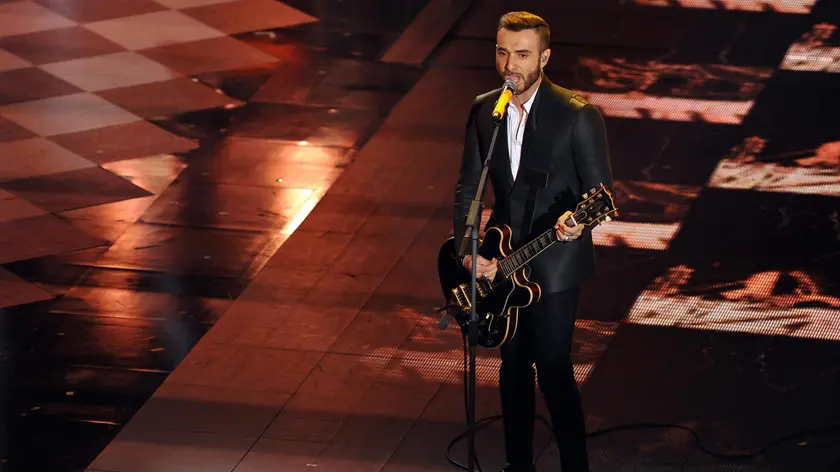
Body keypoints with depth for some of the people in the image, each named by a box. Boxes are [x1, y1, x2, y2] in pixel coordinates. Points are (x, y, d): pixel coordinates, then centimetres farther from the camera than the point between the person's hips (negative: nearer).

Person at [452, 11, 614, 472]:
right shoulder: (483, 110, 1)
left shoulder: (578, 115, -16)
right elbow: (468, 186, 6)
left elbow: (600, 191, -13)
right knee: (513, 364, 16)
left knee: (553, 369, -6)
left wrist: (576, 220, -35)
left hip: (554, 265, -5)